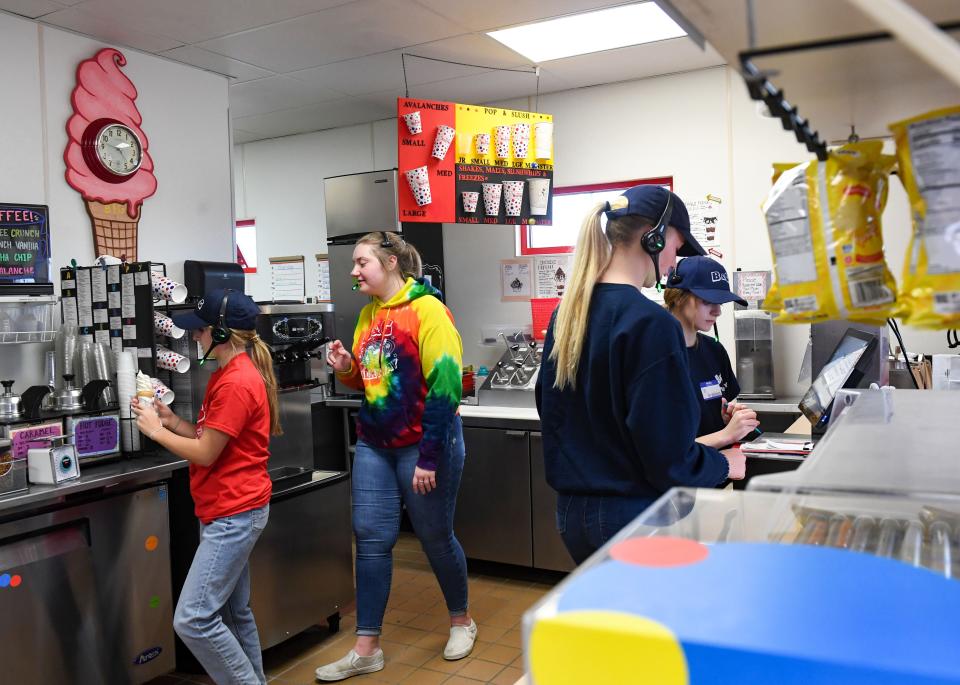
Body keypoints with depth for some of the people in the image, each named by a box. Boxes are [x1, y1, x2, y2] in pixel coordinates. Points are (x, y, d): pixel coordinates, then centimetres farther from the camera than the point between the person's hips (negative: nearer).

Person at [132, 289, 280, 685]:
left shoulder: (237, 383, -20)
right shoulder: (230, 374, 13)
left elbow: (205, 454, -17)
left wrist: (155, 431, -5)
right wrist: (173, 421, 5)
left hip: (235, 513, -11)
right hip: (228, 510, 11)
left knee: (192, 620, -10)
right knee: (233, 614, 17)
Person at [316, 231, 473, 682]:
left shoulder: (426, 310, -14)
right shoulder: (368, 314, 8)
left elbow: (444, 385, -18)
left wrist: (429, 457, -20)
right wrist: (346, 369, -5)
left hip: (423, 445, -6)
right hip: (374, 445, 6)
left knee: (435, 537, 9)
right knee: (371, 539, 5)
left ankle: (461, 621, 33)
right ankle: (366, 649, 16)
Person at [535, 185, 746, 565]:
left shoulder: (566, 312, 3)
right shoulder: (650, 323, -21)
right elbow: (669, 458, -21)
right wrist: (725, 464, -3)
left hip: (571, 509, 8)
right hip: (633, 516, -8)